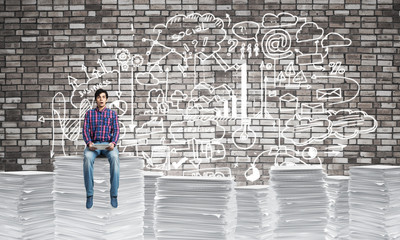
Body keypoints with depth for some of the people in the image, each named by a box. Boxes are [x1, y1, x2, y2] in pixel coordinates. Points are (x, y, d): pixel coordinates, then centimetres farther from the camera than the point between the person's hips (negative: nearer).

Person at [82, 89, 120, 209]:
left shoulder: (112, 113, 15)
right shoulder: (89, 113, 15)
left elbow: (116, 130, 6)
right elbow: (85, 130, 6)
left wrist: (113, 143, -15)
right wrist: (89, 143, -15)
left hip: (108, 144, 0)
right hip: (93, 144, 0)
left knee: (115, 157, -36)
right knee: (87, 157, -35)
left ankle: (114, 194, -30)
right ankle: (89, 194, -28)